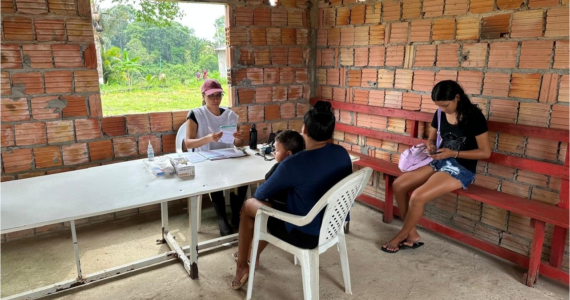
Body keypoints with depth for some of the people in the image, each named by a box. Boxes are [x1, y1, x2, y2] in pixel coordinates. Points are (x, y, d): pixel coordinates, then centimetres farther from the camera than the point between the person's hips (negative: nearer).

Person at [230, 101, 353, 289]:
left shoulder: (293, 164, -26)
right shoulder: (342, 154, -7)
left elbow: (262, 194, -9)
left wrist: (254, 199, 15)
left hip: (307, 235, -7)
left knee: (249, 206, 14)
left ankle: (242, 266, 30)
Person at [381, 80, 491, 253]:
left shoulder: (474, 116, -14)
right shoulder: (440, 114, 4)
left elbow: (485, 152, -12)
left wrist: (453, 153, -21)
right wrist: (430, 146, -6)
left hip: (462, 169, -7)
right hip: (440, 162, 7)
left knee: (417, 197, -25)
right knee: (398, 185, -9)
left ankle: (400, 237, 1)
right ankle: (412, 235, 3)